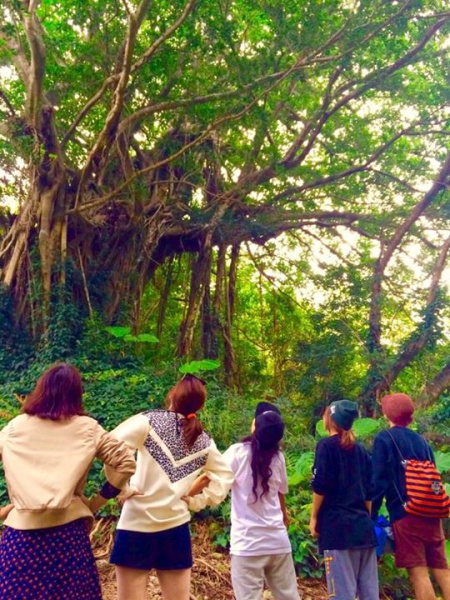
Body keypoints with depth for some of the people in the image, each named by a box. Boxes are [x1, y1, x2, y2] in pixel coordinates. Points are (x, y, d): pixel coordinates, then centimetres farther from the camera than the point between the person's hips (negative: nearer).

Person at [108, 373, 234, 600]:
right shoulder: (204, 442, 7)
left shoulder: (151, 421, -7)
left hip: (137, 525, -4)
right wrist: (197, 501, 11)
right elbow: (225, 477, 14)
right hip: (176, 527, 4)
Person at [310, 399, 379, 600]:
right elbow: (370, 490, 15)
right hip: (363, 525, 7)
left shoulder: (326, 445, -4)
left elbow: (320, 486, -11)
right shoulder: (361, 450, 14)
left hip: (337, 524, -6)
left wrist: (314, 517, -1)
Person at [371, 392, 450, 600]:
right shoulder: (422, 440, 13)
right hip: (431, 513, 6)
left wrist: (371, 515, -2)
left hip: (405, 514, -6)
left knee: (418, 572, -3)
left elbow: (378, 481, -8)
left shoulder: (383, 439, -3)